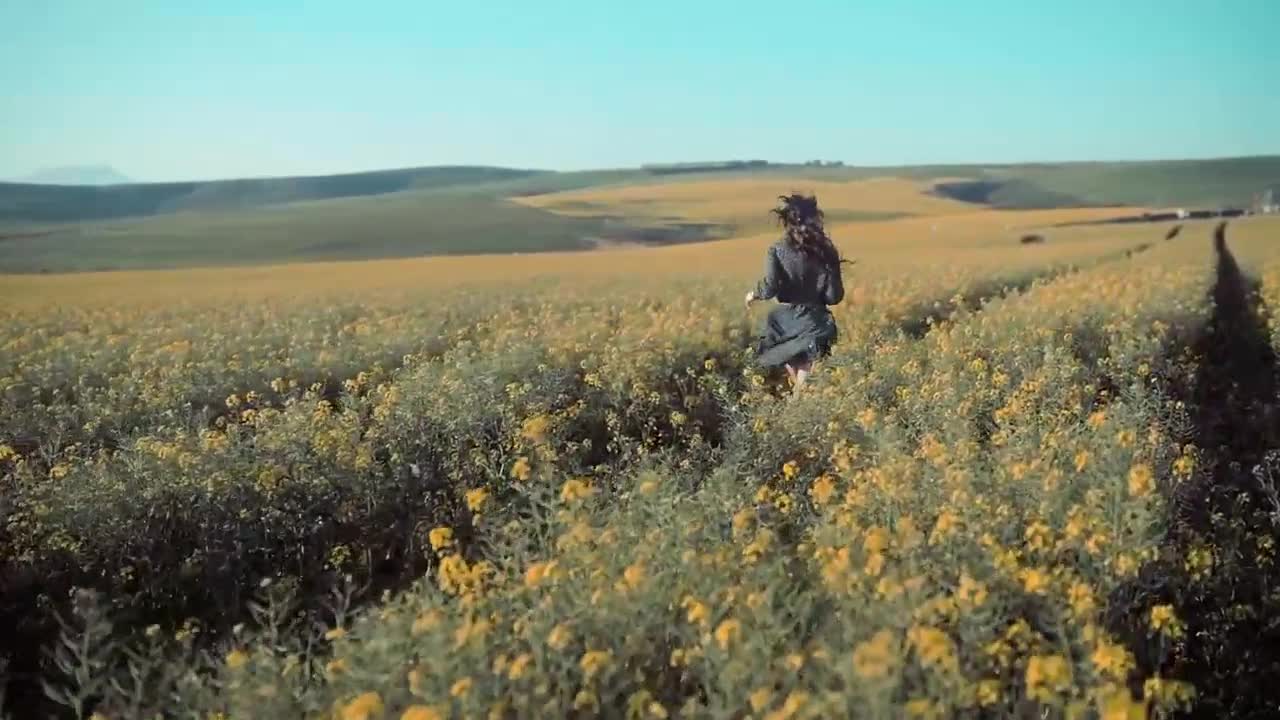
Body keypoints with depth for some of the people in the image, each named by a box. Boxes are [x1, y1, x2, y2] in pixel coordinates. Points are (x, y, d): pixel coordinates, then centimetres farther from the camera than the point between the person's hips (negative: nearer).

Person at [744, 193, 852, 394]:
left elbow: (770, 287, -19)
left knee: (793, 368, 23)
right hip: (815, 322, 1)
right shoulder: (826, 252, -3)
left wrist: (754, 294, 1)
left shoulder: (777, 251, -9)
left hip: (786, 321, -1)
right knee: (806, 373, 9)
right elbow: (835, 297, -5)